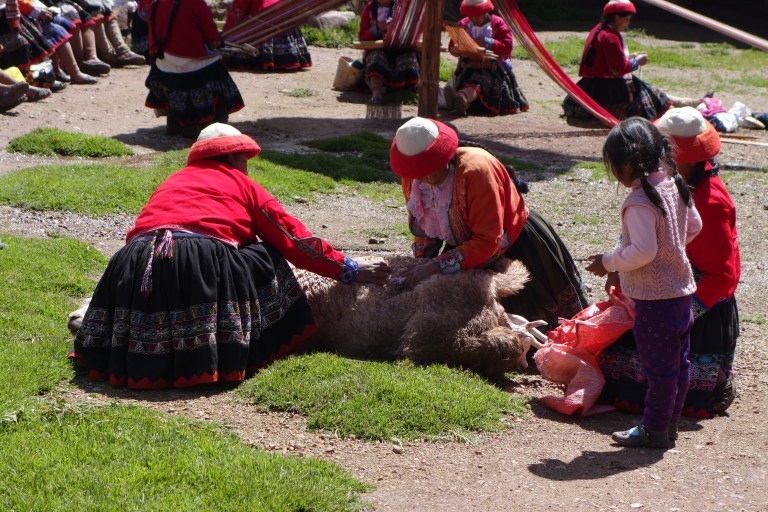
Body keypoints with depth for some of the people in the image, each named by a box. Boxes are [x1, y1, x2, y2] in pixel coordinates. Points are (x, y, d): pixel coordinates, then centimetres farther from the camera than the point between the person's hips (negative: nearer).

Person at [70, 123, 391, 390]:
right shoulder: (241, 185, 20)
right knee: (265, 261, 16)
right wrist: (350, 271, 25)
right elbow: (292, 238, 19)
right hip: (207, 262, -4)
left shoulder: (171, 182, 32)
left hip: (136, 258, 4)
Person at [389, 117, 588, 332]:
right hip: (468, 246, 6)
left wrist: (437, 265, -39)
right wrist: (422, 266, -10)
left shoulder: (476, 169, -36)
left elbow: (488, 242, -36)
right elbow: (423, 228, 2)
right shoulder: (411, 179, -15)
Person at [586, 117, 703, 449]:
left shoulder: (639, 202, -23)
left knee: (658, 366, 1)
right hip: (682, 290, 9)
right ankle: (670, 423, 27)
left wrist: (608, 263, -14)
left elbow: (643, 251, -27)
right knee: (678, 362, 15)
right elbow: (694, 226, 15)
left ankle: (654, 430, 11)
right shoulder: (674, 185, 4)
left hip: (655, 297, -9)